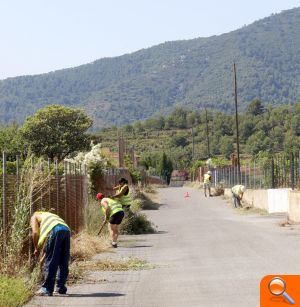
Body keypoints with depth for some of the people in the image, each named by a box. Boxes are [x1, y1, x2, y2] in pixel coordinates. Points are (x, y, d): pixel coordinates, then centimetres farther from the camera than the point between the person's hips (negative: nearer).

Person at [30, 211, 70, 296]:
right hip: (66, 229, 6)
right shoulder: (48, 215, 42)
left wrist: (36, 249, 17)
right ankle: (61, 288, 20)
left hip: (55, 230, -6)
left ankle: (47, 289, 0)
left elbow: (35, 232, 7)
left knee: (50, 262, -1)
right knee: (63, 263, 14)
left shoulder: (34, 217, 25)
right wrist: (45, 252, 40)